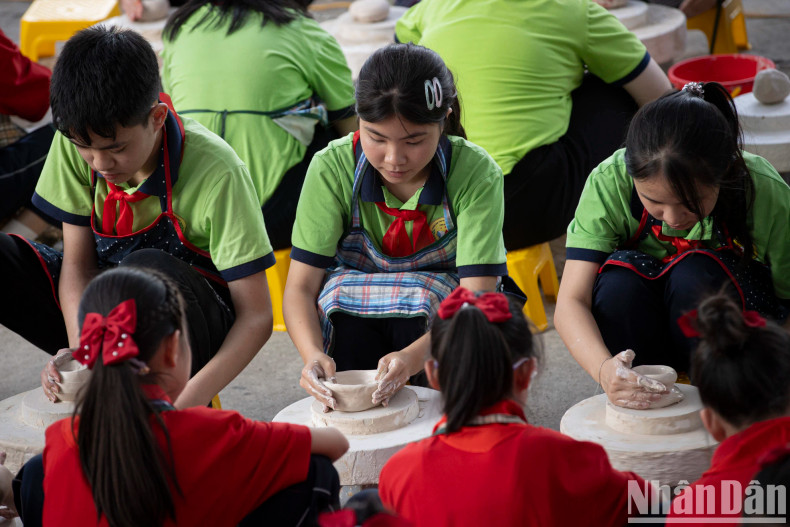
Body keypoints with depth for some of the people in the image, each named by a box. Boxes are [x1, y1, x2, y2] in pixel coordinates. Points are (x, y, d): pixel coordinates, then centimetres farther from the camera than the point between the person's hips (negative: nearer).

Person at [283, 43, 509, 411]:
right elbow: (300, 286, -18)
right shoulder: (332, 168, -17)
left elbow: (477, 298, -28)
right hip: (351, 322, 1)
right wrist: (313, 355, -40)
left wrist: (413, 357, -47)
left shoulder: (476, 174, -21)